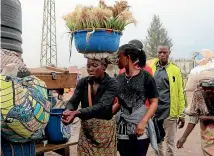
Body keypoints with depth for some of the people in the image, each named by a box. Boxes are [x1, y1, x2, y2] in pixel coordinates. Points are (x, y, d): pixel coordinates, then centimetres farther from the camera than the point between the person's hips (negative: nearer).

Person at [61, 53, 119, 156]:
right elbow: (73, 101, -10)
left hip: (105, 129, -3)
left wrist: (77, 113, -41)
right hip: (86, 128, 4)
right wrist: (69, 111, -34)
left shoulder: (112, 83, -14)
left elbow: (102, 106, -27)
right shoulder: (83, 82, 0)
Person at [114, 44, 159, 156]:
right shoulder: (119, 78, 7)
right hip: (122, 128, 4)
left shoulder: (145, 77, -5)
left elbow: (154, 103, -6)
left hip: (140, 127, -4)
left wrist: (143, 122, -17)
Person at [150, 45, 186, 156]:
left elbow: (180, 93, -1)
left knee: (170, 141, 7)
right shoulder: (151, 68, 5)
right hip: (154, 111, 3)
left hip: (169, 111, -2)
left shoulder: (175, 70, -1)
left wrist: (181, 114, -3)